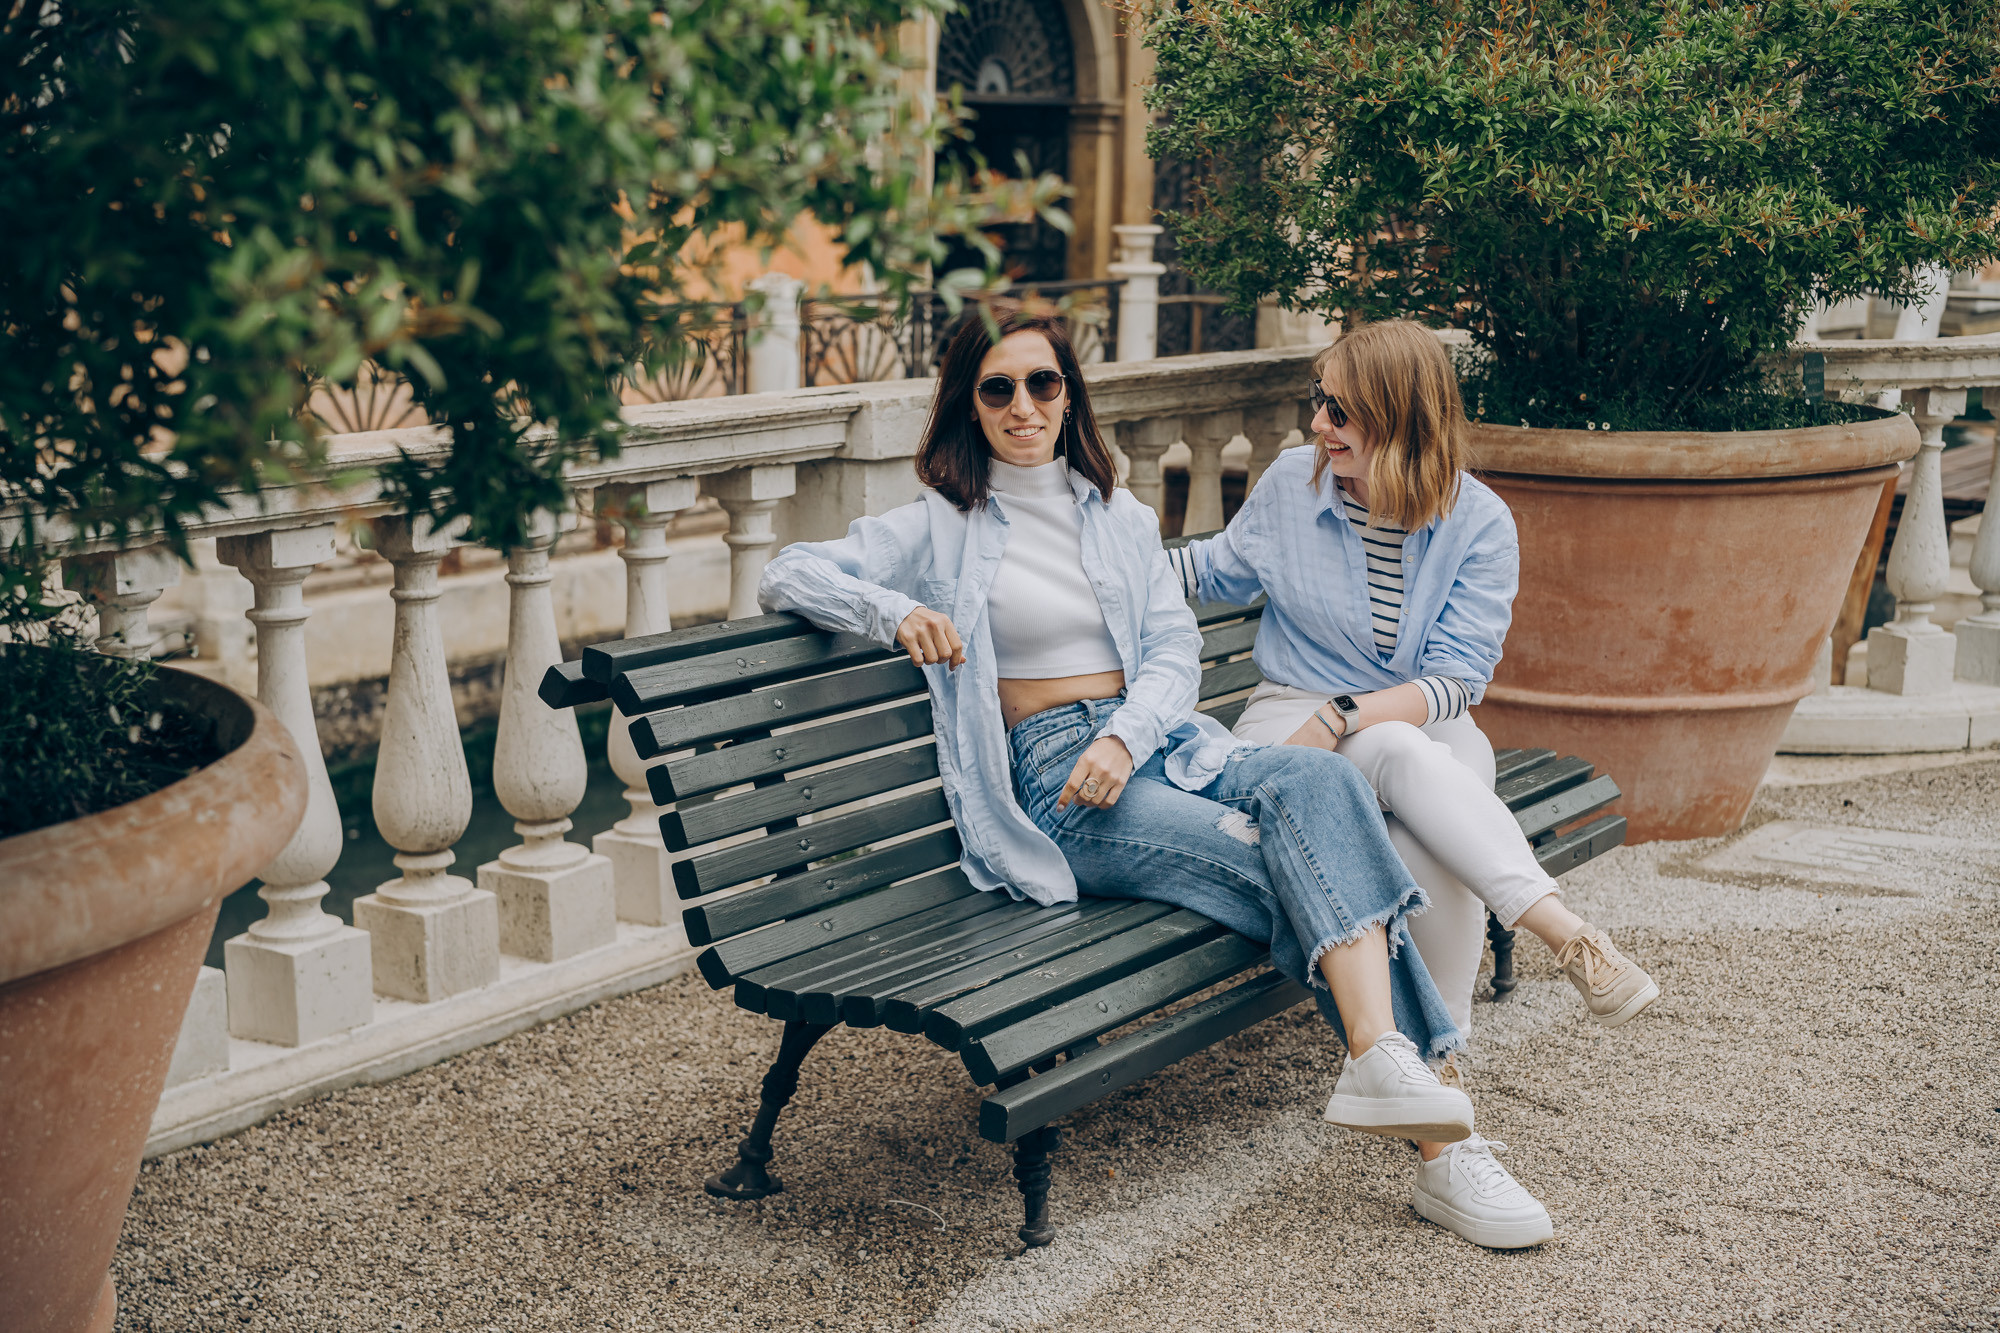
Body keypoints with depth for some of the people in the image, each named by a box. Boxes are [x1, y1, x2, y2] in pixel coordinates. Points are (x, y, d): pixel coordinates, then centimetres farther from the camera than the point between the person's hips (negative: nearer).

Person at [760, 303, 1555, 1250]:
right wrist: (896, 611, -15)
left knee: (1318, 780, -31)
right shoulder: (942, 532, 11)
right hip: (1054, 778, -4)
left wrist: (1125, 736, -11)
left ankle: (1385, 1060, -41)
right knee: (1303, 864, -27)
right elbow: (789, 574, 5)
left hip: (1165, 740, 4)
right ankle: (1433, 1128, -33)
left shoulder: (1124, 520, 23)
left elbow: (1176, 651, 11)